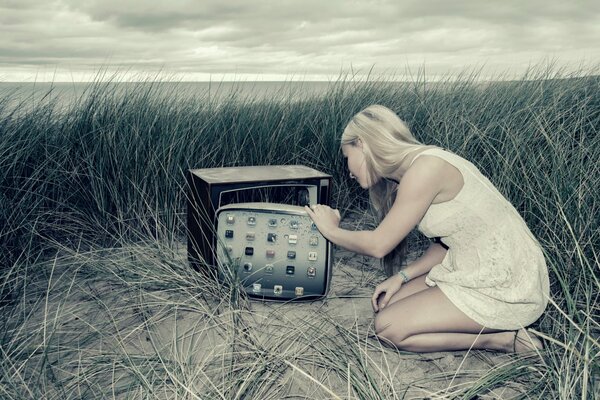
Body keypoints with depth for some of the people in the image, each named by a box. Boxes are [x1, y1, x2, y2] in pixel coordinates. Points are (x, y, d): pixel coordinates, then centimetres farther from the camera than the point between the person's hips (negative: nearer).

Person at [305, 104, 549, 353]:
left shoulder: (424, 169, -21)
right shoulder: (419, 166, 7)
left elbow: (378, 245, -16)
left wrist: (330, 230, 1)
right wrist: (402, 277, 5)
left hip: (509, 287, -9)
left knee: (388, 327, -7)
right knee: (387, 303, 9)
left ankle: (499, 340, -1)